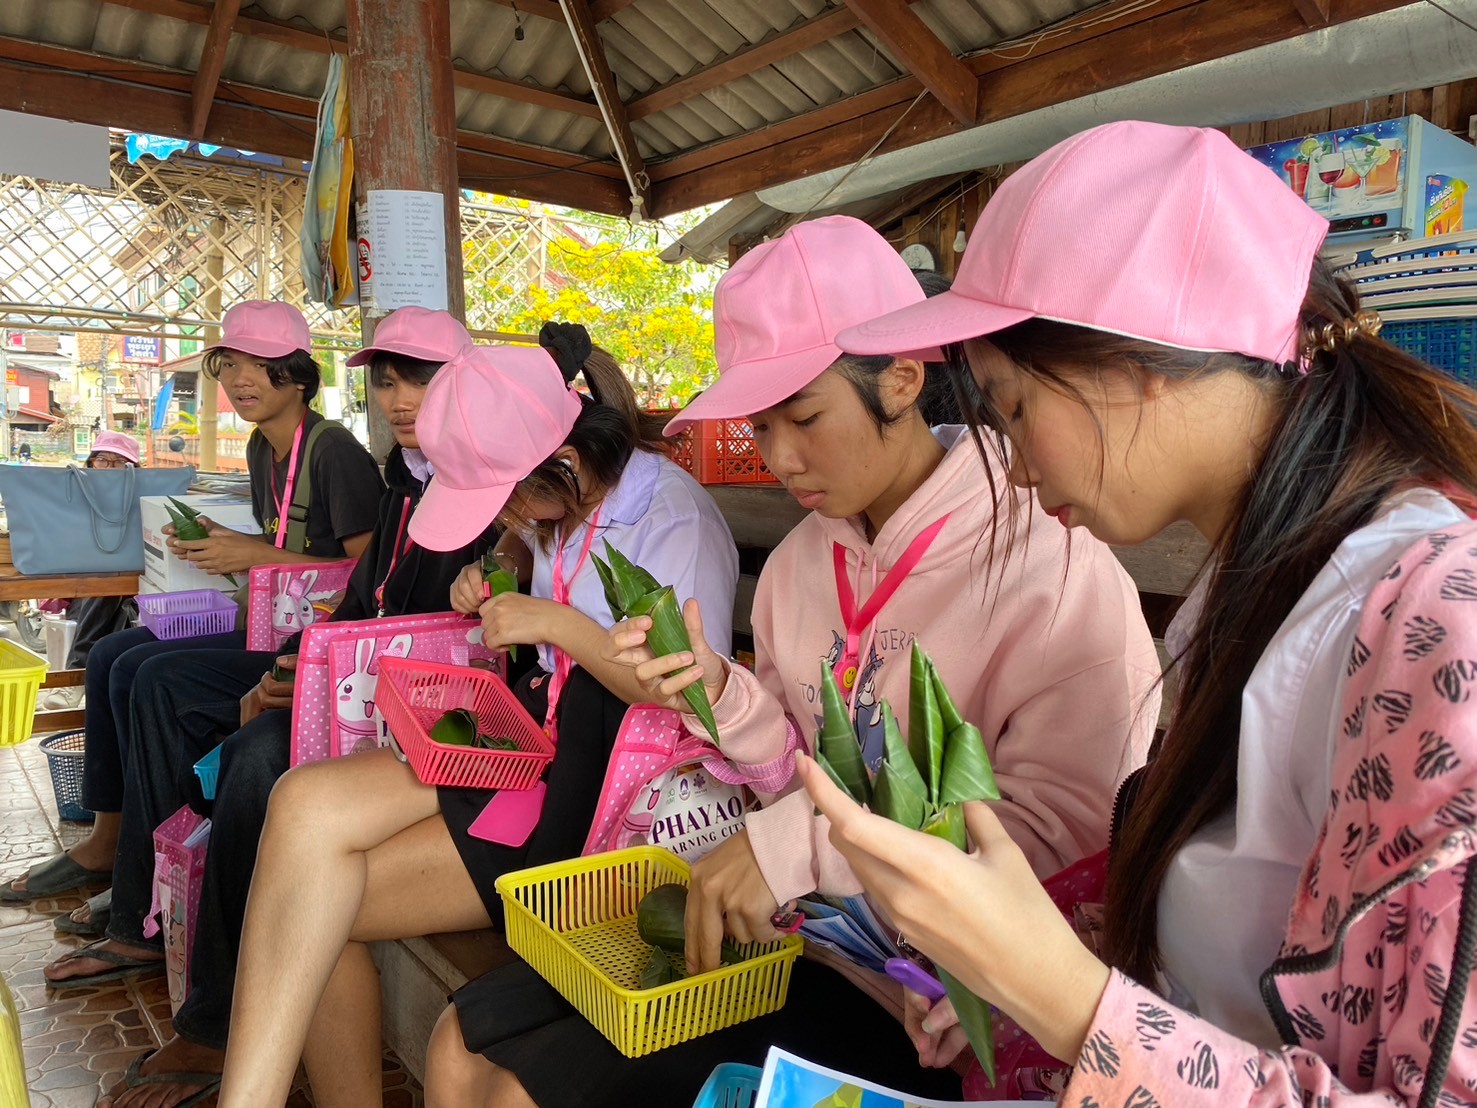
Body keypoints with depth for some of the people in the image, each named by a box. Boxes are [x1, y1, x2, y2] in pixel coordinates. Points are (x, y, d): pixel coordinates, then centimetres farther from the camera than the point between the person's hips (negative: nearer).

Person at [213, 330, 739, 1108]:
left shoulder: (677, 521, -14)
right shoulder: (557, 505, 8)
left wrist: (561, 626, -19)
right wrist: (490, 589, 6)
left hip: (596, 789, -7)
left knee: (315, 900, -14)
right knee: (304, 804, -17)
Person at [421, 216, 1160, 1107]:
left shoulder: (1051, 564, -18)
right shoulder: (803, 556, 5)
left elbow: (1061, 826, -22)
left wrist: (803, 843, -26)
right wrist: (723, 695, -9)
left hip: (899, 989, -6)